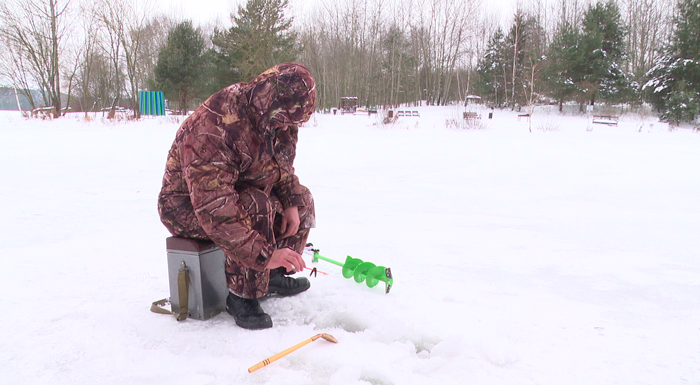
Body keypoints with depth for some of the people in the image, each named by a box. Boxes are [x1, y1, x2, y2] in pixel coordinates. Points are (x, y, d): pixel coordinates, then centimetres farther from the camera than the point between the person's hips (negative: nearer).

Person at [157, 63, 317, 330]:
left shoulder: (278, 119, -6)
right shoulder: (213, 127, -34)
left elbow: (282, 167, 11)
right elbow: (214, 210, -39)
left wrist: (290, 202, -8)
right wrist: (264, 254, -41)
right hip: (187, 205, -8)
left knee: (300, 198, 3)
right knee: (256, 208, -34)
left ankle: (274, 276, 10)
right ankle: (242, 296, -18)